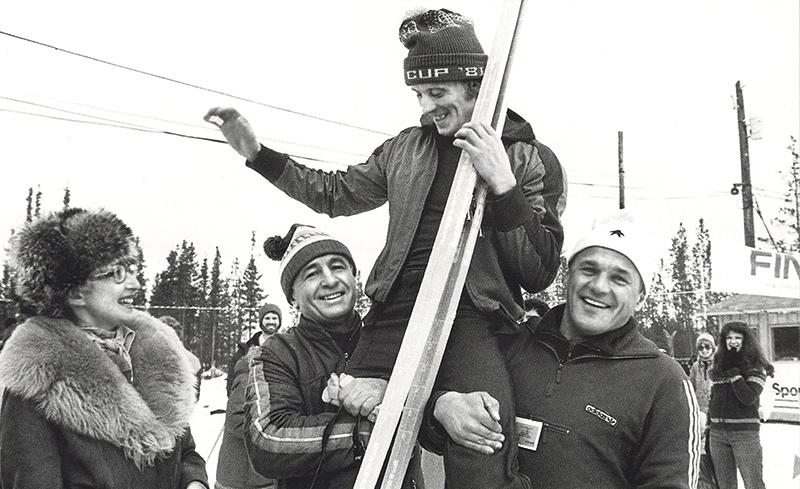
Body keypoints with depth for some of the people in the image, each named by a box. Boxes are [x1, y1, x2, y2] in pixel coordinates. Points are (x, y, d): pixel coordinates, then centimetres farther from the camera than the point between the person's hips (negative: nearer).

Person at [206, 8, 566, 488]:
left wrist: (503, 185, -12)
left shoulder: (533, 160, 8)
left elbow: (540, 273, 0)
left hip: (473, 320, -3)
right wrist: (257, 153, 23)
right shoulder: (406, 147, 19)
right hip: (396, 311, 4)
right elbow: (336, 194, 30)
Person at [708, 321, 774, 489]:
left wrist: (734, 372, -18)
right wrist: (708, 427, 15)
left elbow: (749, 398, -18)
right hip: (717, 434, 5)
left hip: (745, 433, -5)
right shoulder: (718, 367, 11)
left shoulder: (755, 368, -4)